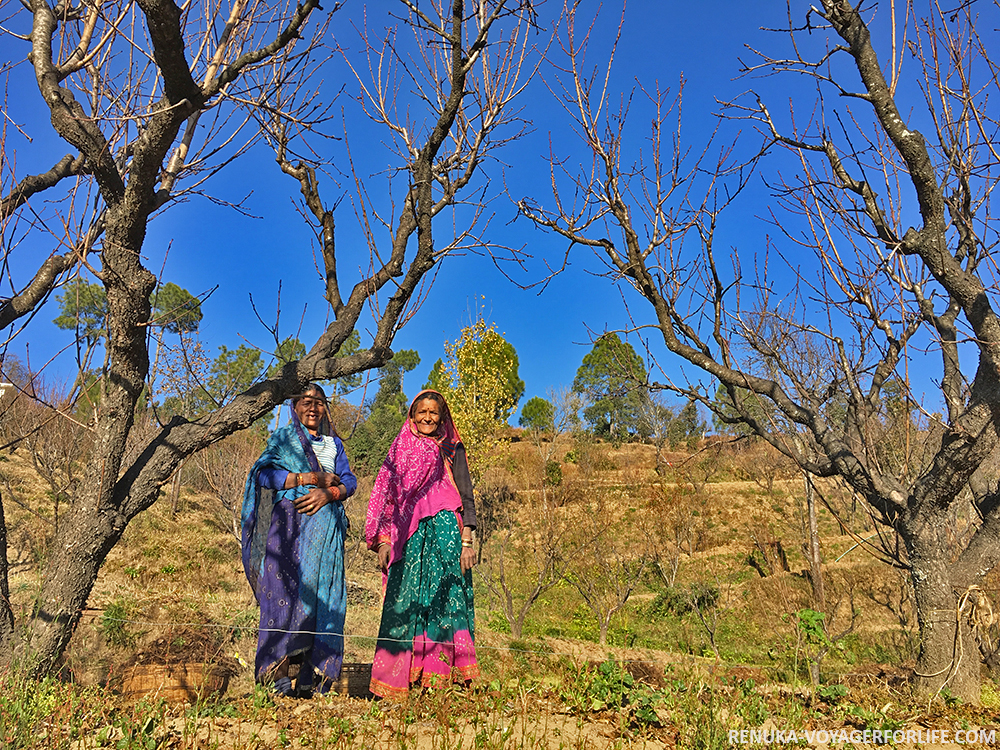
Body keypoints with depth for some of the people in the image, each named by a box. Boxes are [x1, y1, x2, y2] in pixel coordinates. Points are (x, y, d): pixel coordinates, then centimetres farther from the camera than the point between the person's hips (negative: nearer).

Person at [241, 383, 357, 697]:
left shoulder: (334, 444, 21)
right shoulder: (283, 437, 11)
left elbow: (349, 481, 10)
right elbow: (263, 473, -5)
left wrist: (328, 493, -12)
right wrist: (314, 478, -9)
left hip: (325, 527, 3)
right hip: (290, 522, -3)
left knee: (323, 594, -5)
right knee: (286, 589, -12)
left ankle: (311, 672, -3)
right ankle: (277, 670, -11)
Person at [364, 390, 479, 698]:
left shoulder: (452, 450, 8)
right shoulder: (401, 449, 14)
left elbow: (467, 497, 4)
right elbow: (387, 497, 13)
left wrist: (467, 540, -6)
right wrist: (383, 540, 3)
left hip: (443, 532, -2)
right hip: (408, 538, 2)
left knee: (442, 599, -7)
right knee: (405, 602, -2)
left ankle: (439, 676, -3)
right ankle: (400, 679, 4)